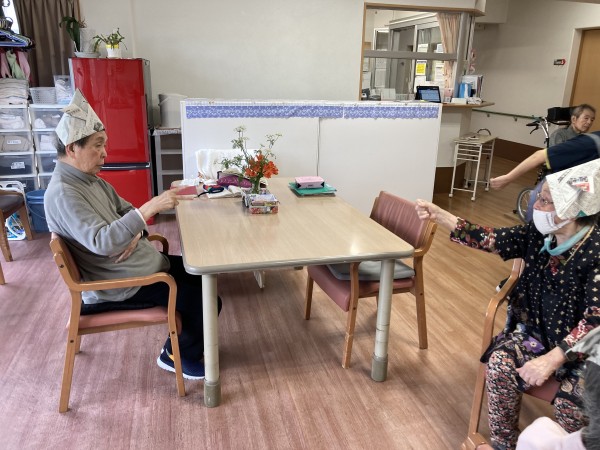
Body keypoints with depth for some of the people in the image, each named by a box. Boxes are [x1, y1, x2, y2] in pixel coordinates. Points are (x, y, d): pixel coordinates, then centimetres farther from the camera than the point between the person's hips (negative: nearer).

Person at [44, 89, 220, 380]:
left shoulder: (90, 178, 6)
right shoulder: (63, 194, -24)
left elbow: (125, 210, 15)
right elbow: (100, 242, -36)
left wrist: (136, 232, -7)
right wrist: (148, 209, -41)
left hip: (143, 263, 10)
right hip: (121, 286, -10)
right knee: (206, 301, -10)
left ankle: (180, 343, 25)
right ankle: (178, 356, 16)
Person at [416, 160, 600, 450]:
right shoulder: (537, 235, -6)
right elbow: (489, 239, -4)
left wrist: (552, 359, -33)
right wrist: (438, 214, -11)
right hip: (536, 330, 4)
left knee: (570, 401, -27)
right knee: (500, 364, -21)